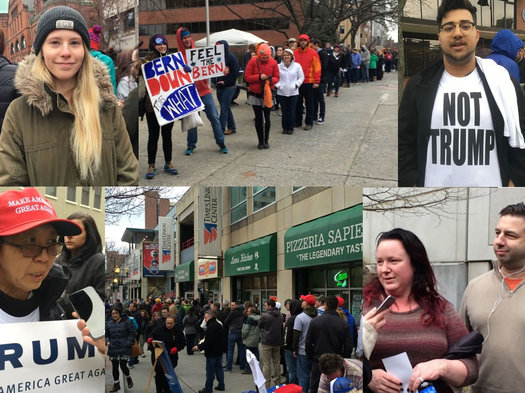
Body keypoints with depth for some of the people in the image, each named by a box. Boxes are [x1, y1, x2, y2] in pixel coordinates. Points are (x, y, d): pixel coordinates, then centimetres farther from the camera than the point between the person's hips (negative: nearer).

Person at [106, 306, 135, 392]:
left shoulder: (126, 322, -4)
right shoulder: (109, 323, 8)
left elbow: (132, 333, -3)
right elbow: (106, 335, 17)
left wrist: (128, 343, -12)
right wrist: (107, 341, -2)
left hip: (124, 348, -4)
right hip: (113, 348, 4)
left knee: (123, 365, -7)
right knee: (115, 367, 7)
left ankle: (128, 378, 23)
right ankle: (116, 385, 19)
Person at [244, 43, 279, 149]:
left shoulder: (273, 62, -4)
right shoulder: (253, 62, -8)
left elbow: (277, 78, 2)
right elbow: (246, 77, -9)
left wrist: (271, 79, -20)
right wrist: (259, 77, -21)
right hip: (255, 94, -1)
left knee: (267, 118, 2)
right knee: (258, 118, 4)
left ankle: (266, 140, 14)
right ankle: (260, 141, 14)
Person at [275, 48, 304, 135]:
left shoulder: (297, 66, 1)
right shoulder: (278, 66, 1)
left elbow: (301, 77, 7)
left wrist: (297, 84, -5)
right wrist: (277, 85, -7)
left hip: (293, 92, 0)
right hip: (282, 93, 0)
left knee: (292, 111, 2)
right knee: (284, 111, 4)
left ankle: (290, 128, 14)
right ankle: (285, 128, 16)